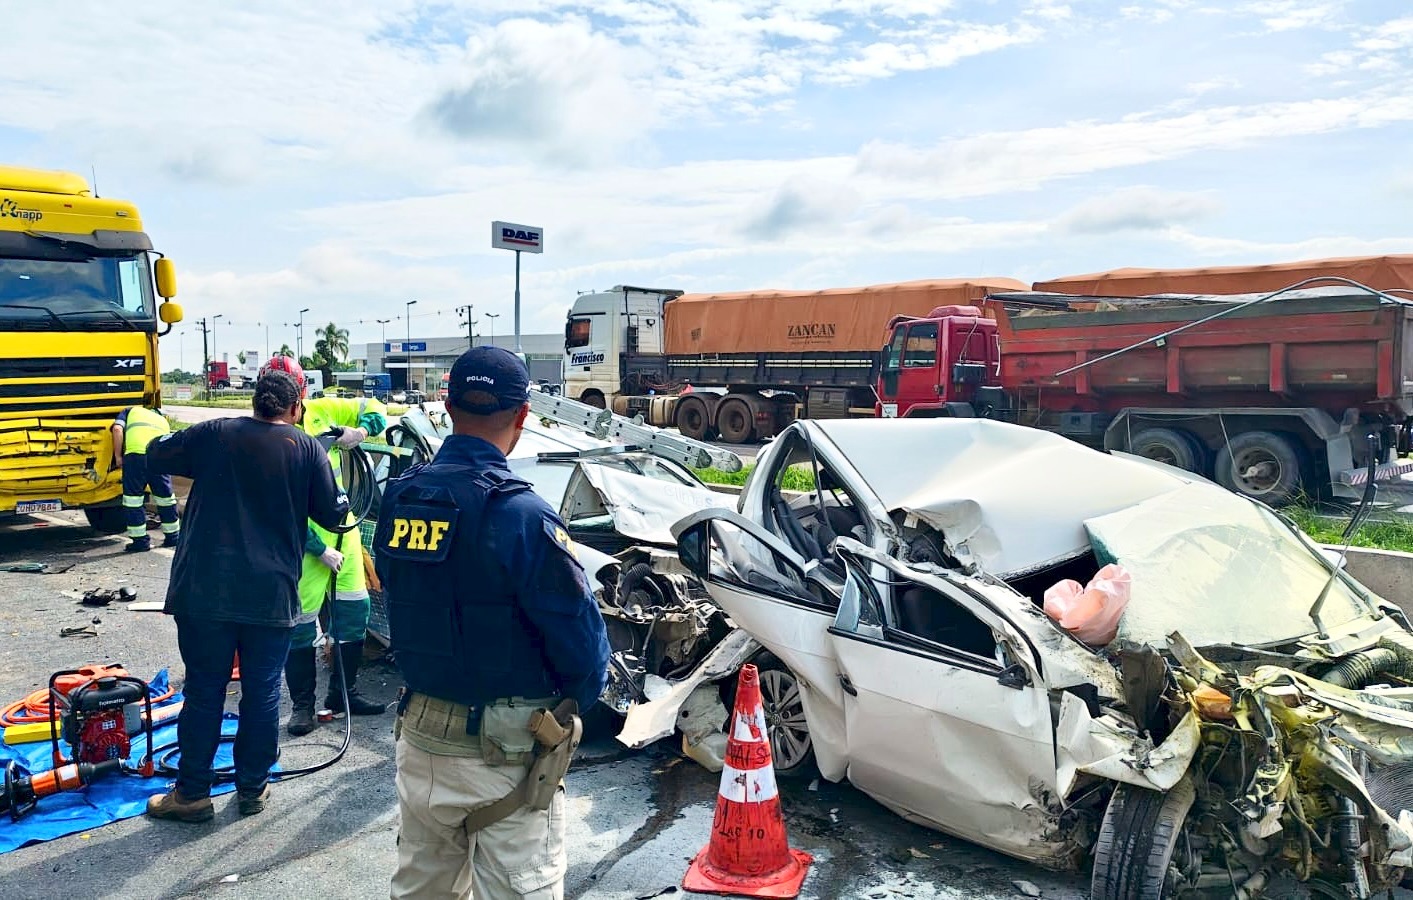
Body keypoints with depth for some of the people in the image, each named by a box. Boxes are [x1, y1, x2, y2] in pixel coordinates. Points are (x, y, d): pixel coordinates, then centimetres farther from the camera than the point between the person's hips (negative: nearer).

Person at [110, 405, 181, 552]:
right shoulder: (163, 421, 36)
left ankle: (140, 540, 11)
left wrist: (118, 456, 13)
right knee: (165, 497, 19)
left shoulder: (130, 411, 28)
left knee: (133, 498, 9)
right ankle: (173, 537, 30)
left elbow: (117, 429, 8)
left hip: (136, 453, -3)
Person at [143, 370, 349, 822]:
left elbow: (156, 455, 14)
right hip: (272, 596, -1)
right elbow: (332, 514, 2)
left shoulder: (214, 434, 1)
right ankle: (253, 788, 21)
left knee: (204, 691, 10)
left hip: (204, 592, 1)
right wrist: (341, 499, 22)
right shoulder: (308, 448, -2)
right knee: (262, 693, 11)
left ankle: (192, 793, 19)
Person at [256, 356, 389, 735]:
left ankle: (343, 691, 25)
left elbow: (373, 409, 10)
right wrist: (320, 550, -17)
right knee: (301, 622, 1)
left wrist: (361, 430, -13)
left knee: (354, 609, 10)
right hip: (304, 539, -5)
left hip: (342, 526, 5)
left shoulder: (322, 411, -2)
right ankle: (302, 703, 17)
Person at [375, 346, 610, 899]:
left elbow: (402, 602, 9)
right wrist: (577, 701, 2)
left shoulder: (400, 499, -2)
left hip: (418, 735, 7)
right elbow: (580, 633, -18)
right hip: (505, 753, -6)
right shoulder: (520, 514, -22)